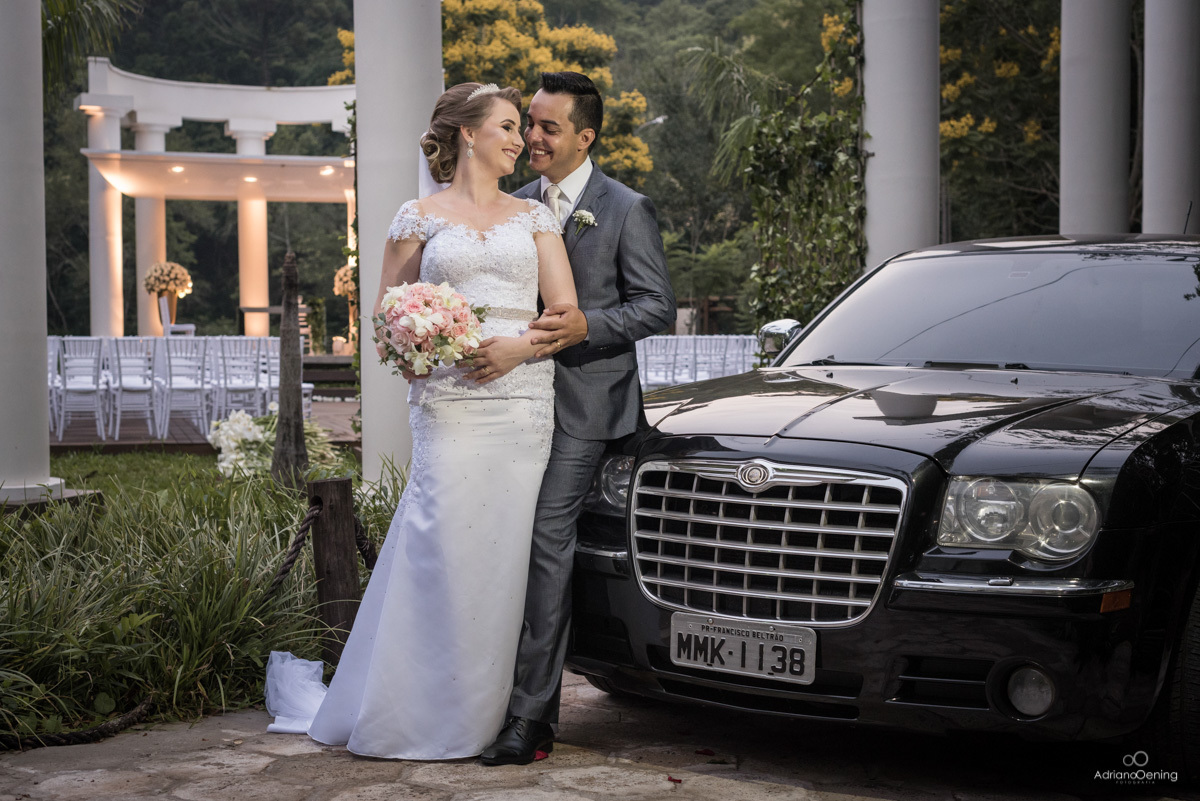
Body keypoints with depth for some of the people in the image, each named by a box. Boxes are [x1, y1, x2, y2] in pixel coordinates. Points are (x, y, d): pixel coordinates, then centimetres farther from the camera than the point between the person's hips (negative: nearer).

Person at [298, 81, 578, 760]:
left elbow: (568, 313, 8)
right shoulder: (420, 217, 11)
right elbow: (387, 316, 11)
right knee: (445, 548, -8)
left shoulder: (534, 216, 16)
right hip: (447, 402, -2)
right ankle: (432, 713, 2)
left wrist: (521, 344, -10)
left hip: (523, 396, 2)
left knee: (502, 554, 0)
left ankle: (485, 713, 8)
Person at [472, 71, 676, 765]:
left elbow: (658, 305, -6)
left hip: (582, 402, -6)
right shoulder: (517, 204, 14)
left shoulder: (627, 210, -4)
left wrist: (586, 325, -21)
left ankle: (532, 716, -10)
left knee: (546, 543, -13)